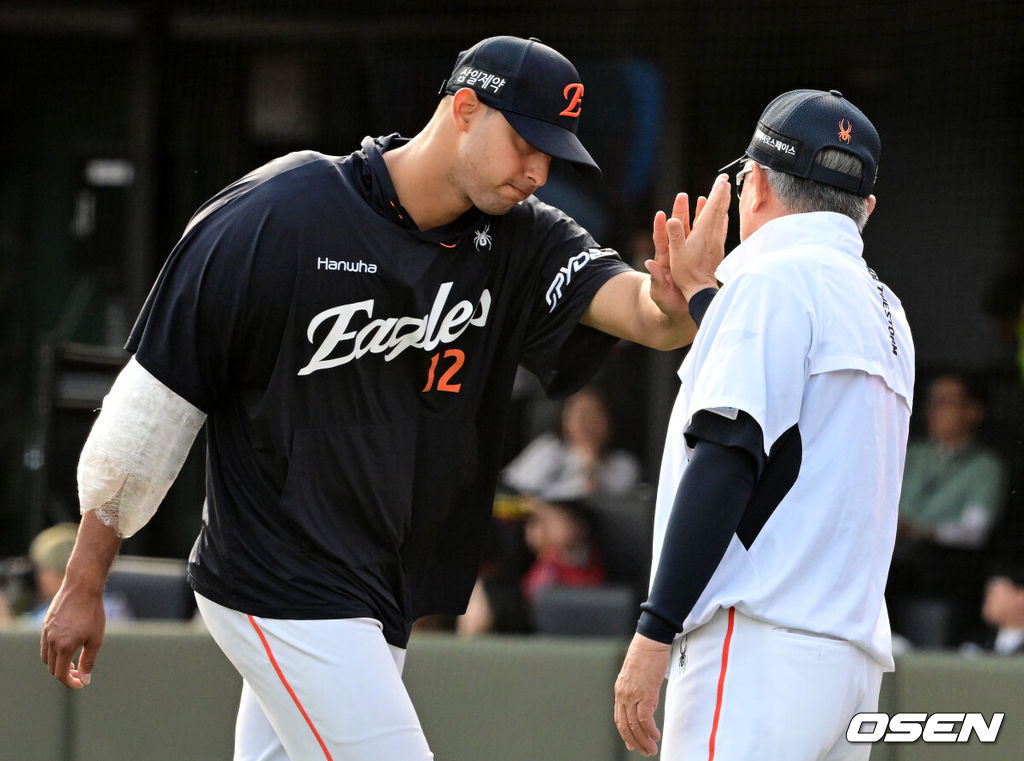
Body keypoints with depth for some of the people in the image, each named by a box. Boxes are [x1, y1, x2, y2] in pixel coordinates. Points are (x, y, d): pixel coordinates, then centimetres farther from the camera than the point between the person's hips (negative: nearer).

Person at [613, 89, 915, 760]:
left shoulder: (777, 278, -3)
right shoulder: (885, 310, 22)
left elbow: (727, 459, -13)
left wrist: (655, 633, -16)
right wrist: (699, 293, 39)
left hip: (762, 645, -9)